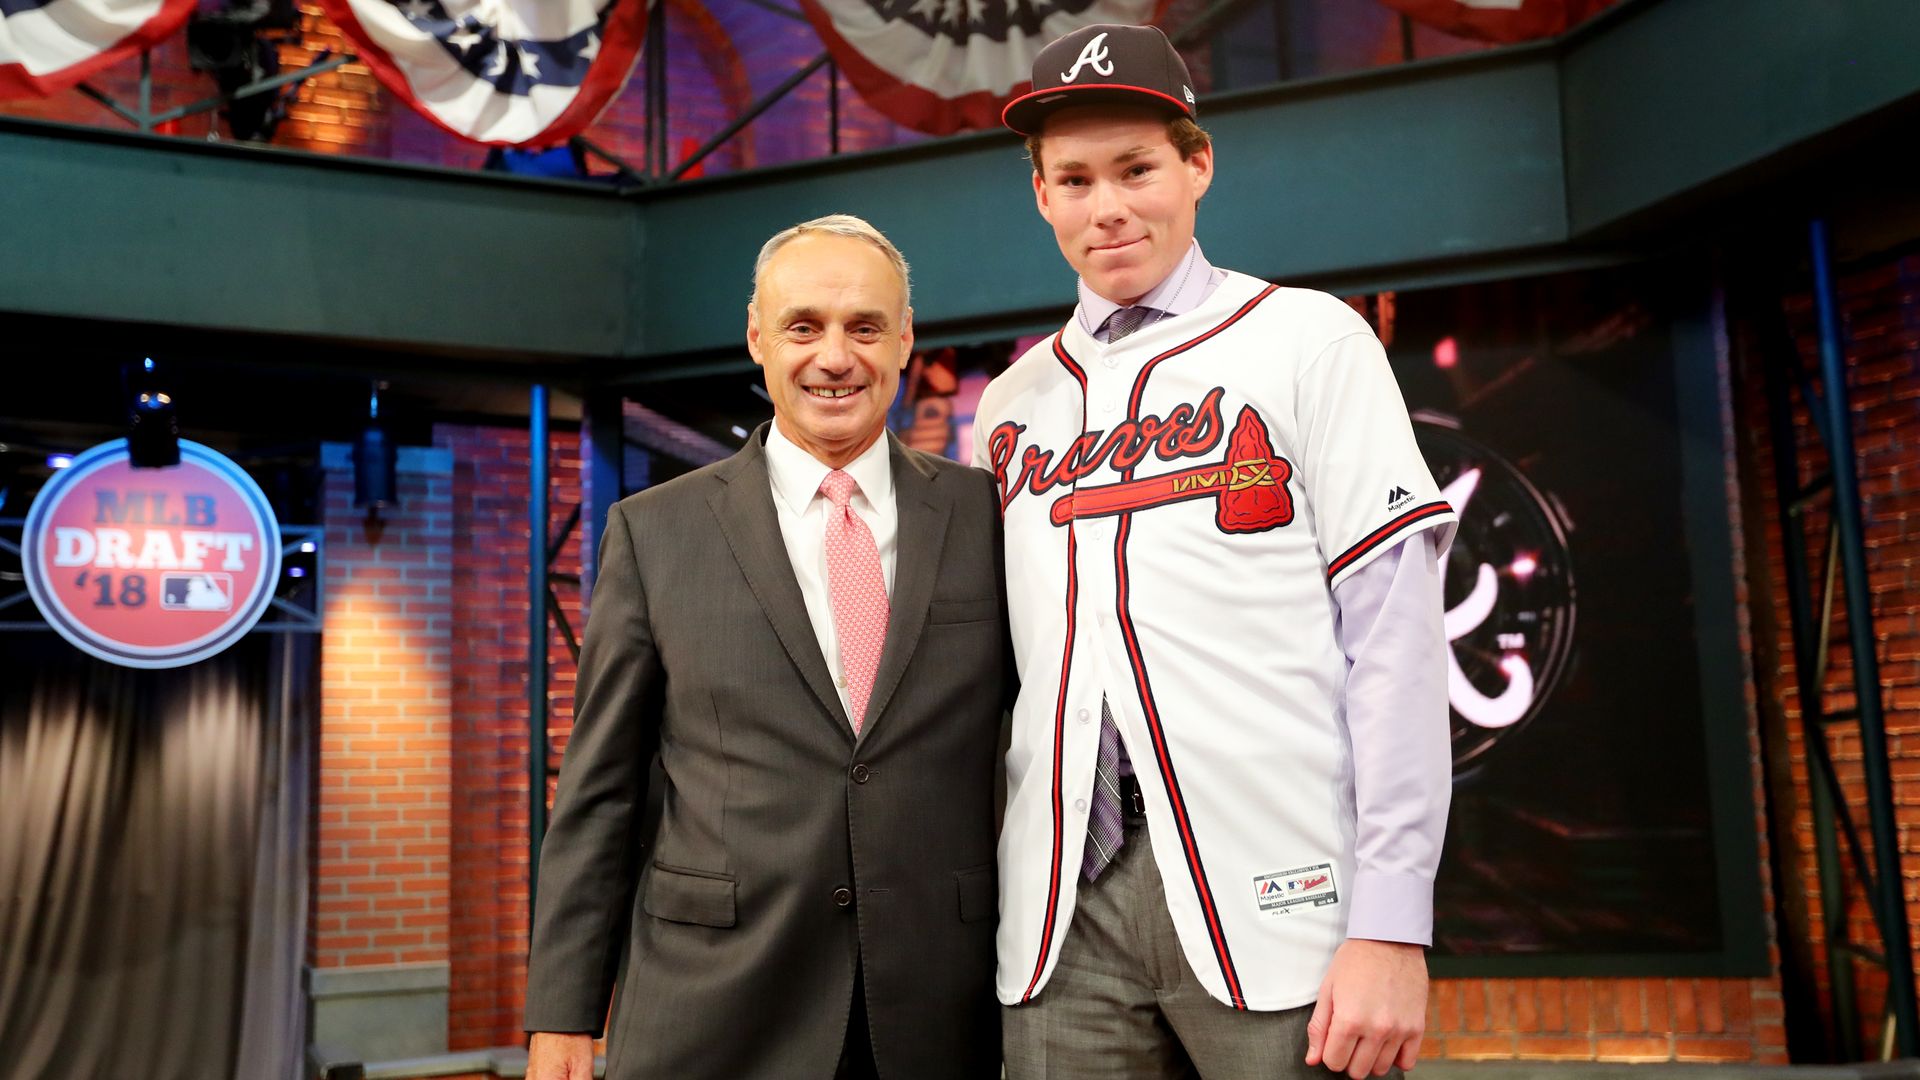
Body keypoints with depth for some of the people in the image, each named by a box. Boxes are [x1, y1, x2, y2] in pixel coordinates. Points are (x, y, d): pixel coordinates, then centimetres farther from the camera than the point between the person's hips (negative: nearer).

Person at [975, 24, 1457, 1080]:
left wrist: (1392, 927, -11)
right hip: (1064, 904, 3)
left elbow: (1392, 632, -4)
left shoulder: (1307, 340, 4)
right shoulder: (1011, 405, 15)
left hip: (1273, 897, -3)